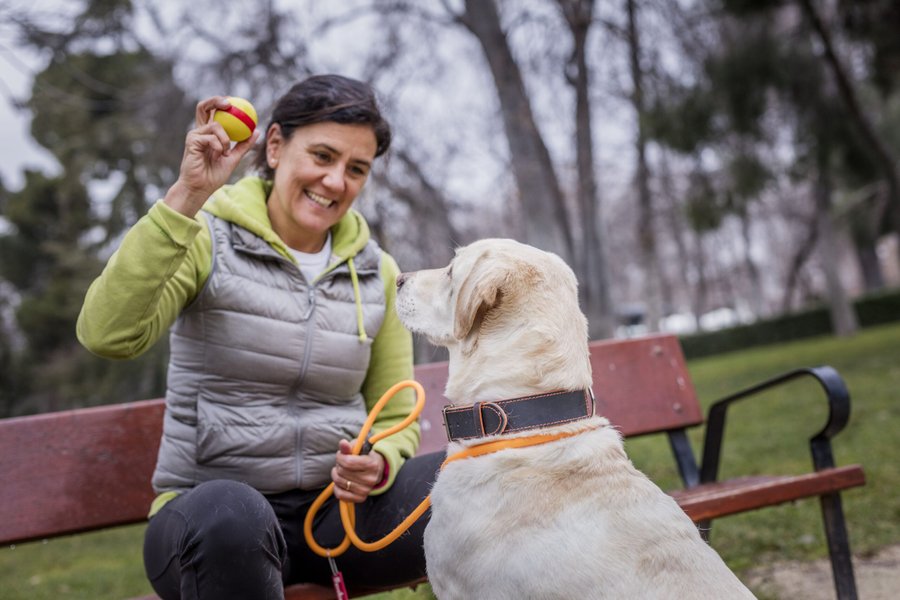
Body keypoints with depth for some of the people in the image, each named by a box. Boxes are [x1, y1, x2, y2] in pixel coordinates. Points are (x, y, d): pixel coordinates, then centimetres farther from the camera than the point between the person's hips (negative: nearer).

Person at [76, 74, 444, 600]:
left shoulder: (376, 272, 7)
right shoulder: (207, 241, -4)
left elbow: (394, 421, 11)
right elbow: (109, 335, -22)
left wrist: (379, 467, -12)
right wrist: (186, 197, -27)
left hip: (336, 508, 3)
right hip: (207, 511, -3)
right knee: (229, 513, -39)